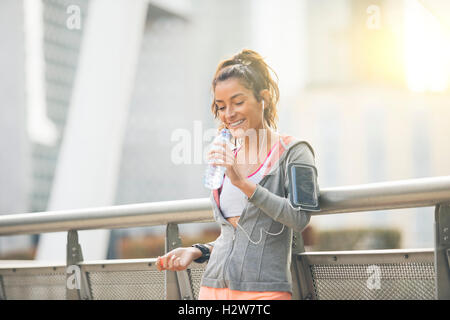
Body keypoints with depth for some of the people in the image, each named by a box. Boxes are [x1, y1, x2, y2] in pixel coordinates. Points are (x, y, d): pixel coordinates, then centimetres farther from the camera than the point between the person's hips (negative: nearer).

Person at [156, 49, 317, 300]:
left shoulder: (293, 152, -1)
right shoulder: (229, 156, 16)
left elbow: (299, 219, -15)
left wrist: (243, 183, -20)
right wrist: (197, 252, 7)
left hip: (263, 290, -5)